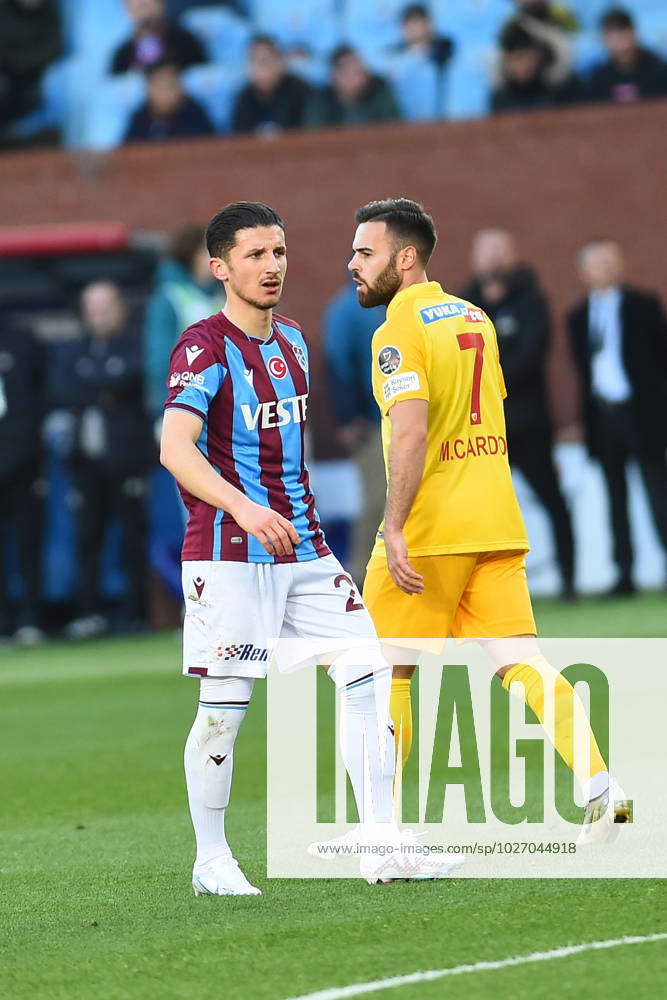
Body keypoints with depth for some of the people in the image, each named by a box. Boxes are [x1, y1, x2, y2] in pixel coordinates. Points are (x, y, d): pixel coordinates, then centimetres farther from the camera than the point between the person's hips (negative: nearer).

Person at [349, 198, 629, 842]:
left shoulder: (398, 331, -11)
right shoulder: (475, 319, 15)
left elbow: (410, 432, -23)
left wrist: (394, 528, -26)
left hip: (429, 529, -7)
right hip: (496, 522, 7)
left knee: (385, 669, 6)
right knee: (521, 662, 3)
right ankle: (598, 784, -15)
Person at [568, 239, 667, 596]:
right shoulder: (579, 318, 11)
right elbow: (583, 367, 14)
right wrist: (588, 415, 10)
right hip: (602, 415, 4)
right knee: (615, 495, 6)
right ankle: (624, 573, 9)